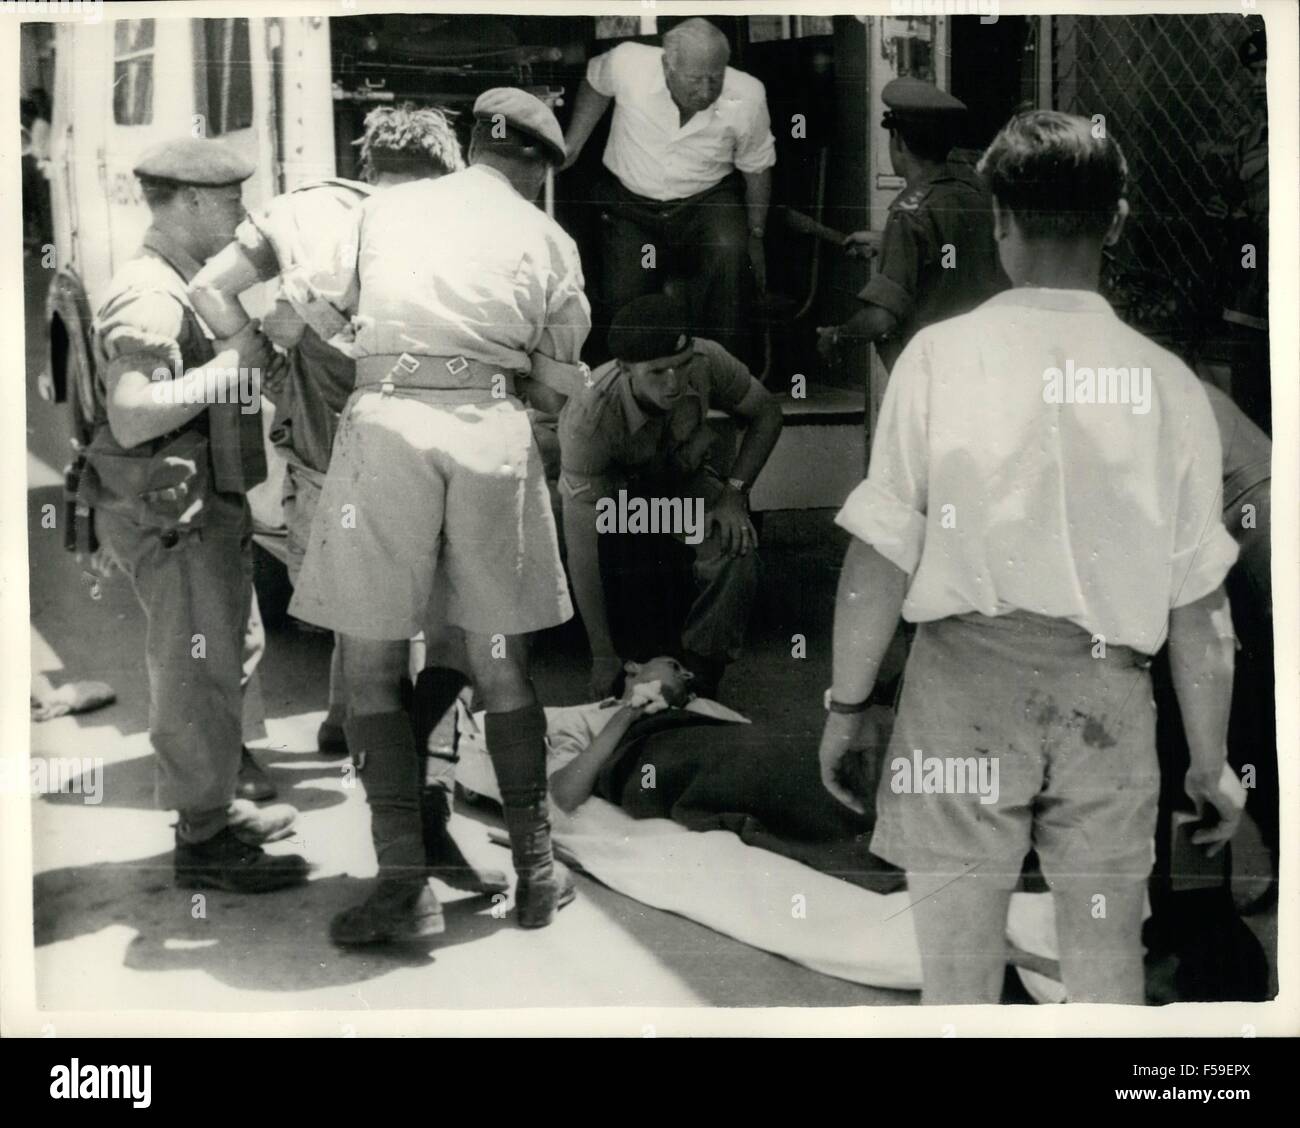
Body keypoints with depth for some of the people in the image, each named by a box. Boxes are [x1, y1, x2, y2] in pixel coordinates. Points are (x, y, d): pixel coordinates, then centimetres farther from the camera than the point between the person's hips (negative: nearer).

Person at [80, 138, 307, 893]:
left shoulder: (195, 286, 14)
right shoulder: (148, 297, -18)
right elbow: (132, 417, -29)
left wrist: (253, 350, 2)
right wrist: (232, 363, -25)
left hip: (211, 505, 11)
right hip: (169, 513, -11)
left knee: (230, 653, 20)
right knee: (198, 672, -4)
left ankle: (218, 804, 35)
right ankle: (203, 843, 5)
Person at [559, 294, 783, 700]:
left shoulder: (706, 361, -30)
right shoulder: (587, 419, -38)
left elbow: (766, 413, -7)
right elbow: (581, 547, -35)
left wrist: (733, 493, -21)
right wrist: (604, 658, -34)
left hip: (688, 471, 2)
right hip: (612, 486, -2)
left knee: (734, 555, -26)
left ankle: (699, 683, -9)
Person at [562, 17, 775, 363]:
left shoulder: (747, 97, -19)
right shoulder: (627, 64, -22)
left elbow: (756, 168, 1)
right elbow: (595, 84, 6)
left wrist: (756, 237, 6)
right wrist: (571, 146, 2)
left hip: (706, 200, -1)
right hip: (631, 203, 1)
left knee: (729, 252, -32)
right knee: (622, 304, -12)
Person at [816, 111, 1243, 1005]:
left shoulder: (941, 356, -4)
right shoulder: (1167, 383, 1)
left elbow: (880, 557, -6)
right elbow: (1200, 605, 3)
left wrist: (847, 704, 6)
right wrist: (1211, 761, 13)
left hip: (967, 672, -1)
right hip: (1108, 690, 1)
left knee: (959, 970, 10)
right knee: (1108, 967, 14)